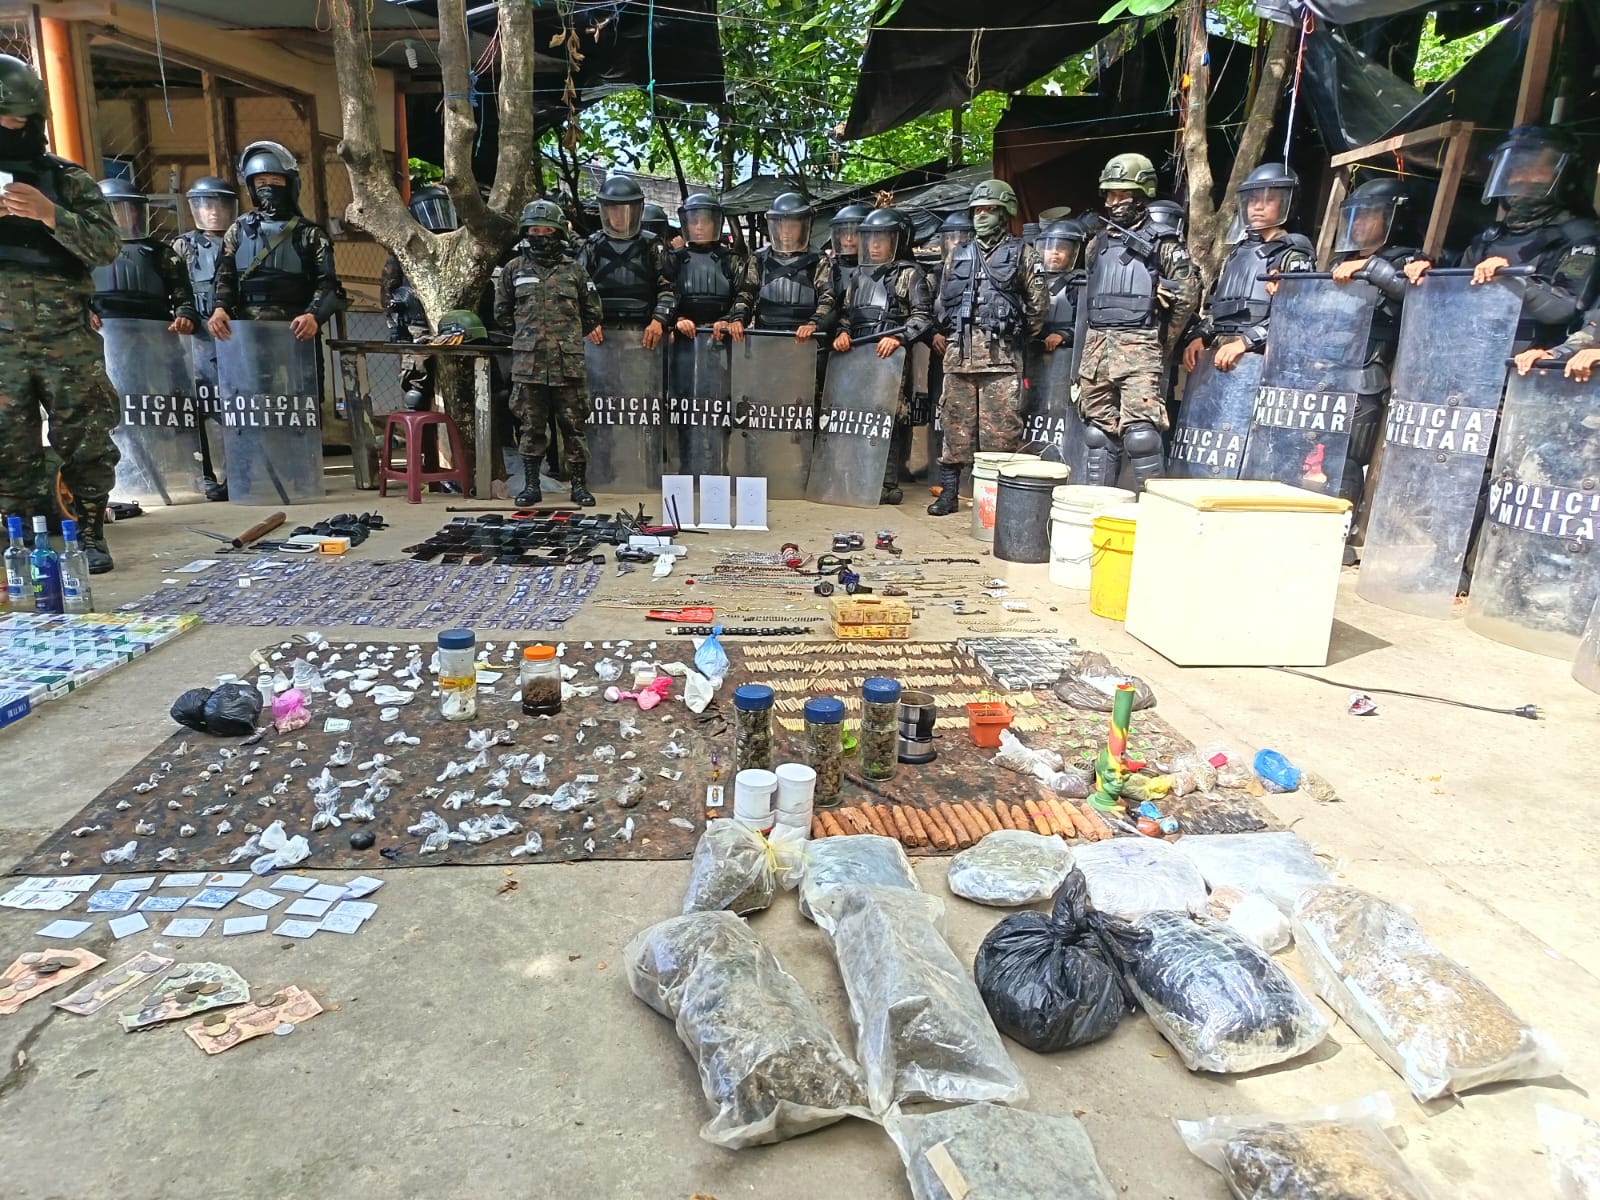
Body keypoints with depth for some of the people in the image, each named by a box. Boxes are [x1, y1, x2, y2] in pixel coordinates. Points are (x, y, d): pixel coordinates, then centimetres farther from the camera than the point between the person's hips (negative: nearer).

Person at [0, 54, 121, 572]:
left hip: (68, 339, -2)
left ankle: (90, 535, 11)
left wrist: (50, 215, -19)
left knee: (85, 441, 1)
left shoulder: (70, 180, 6)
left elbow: (106, 246, -4)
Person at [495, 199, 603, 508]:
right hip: (528, 363, 1)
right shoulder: (514, 269, 10)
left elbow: (592, 312, 15)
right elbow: (501, 312, 18)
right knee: (531, 427, 5)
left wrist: (570, 334, 11)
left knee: (574, 426, 2)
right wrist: (526, 333, 13)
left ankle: (579, 485, 10)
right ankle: (531, 485, 12)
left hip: (568, 363, 0)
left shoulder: (574, 269, 9)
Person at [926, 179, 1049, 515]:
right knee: (954, 424, 5)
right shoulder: (958, 256, 19)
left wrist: (1019, 338, 8)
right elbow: (942, 301, 24)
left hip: (1001, 357, -3)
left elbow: (1039, 304, 7)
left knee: (1000, 428, -5)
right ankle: (948, 492, 12)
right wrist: (941, 333, 13)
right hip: (959, 355, 4)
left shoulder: (1021, 254, 8)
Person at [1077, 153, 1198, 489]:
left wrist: (1163, 341, 2)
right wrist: (1095, 340, 14)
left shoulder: (1161, 243, -1)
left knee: (1141, 433, -12)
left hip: (1138, 350, -6)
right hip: (1095, 348, 6)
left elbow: (1189, 293, -3)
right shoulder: (1098, 243, 17)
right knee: (1099, 432, 9)